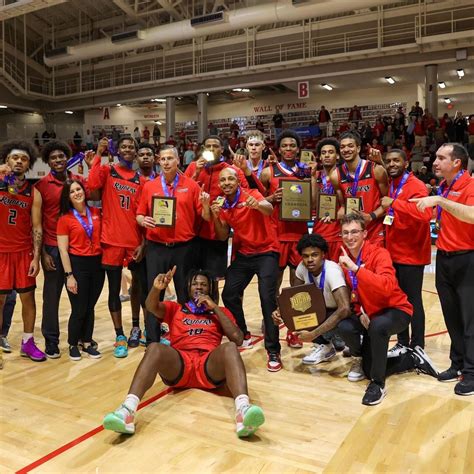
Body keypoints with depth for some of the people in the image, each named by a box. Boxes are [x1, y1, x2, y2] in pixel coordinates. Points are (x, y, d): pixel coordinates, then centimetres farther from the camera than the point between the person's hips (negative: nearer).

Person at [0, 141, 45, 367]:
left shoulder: (33, 193, 1)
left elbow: (36, 228, 1)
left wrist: (36, 257, -5)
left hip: (24, 252, 2)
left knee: (28, 297, 8)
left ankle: (28, 343, 23)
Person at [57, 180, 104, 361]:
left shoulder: (97, 212, 4)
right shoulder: (65, 218, -6)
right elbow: (63, 249, -8)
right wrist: (69, 275, -12)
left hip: (97, 263, 4)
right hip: (78, 264, -4)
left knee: (90, 307, 13)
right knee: (79, 309, 2)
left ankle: (87, 343, 27)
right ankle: (73, 345, 22)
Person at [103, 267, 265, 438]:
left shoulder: (220, 312, 27)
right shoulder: (175, 309, 27)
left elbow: (238, 339, 9)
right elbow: (151, 306, 4)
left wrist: (215, 308, 6)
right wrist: (156, 288, -19)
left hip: (210, 366, 0)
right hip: (178, 364, 1)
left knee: (230, 347, -33)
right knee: (154, 348, -31)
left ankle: (243, 410, -57)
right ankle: (128, 409, -51)